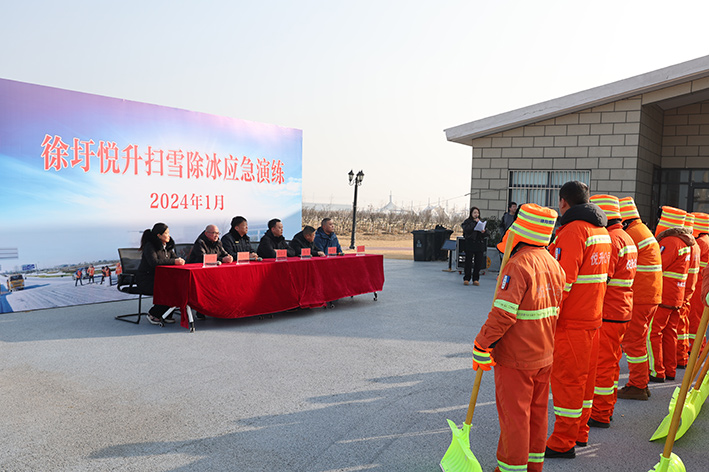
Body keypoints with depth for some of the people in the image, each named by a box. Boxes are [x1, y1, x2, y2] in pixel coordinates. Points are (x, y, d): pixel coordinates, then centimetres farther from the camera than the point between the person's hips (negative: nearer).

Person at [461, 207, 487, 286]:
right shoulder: (467, 221, 4)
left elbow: (486, 235, 13)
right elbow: (466, 229, -16)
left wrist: (484, 232, -10)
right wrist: (474, 222, -13)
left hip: (479, 244, 3)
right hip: (469, 244, -3)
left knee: (478, 263, 2)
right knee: (468, 262, -1)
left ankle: (476, 279, 10)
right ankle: (466, 279, 7)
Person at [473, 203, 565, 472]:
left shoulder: (518, 265, -20)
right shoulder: (554, 265, 6)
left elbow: (503, 313, -25)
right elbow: (555, 312, 11)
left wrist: (481, 345, -17)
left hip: (515, 359, -8)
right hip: (545, 356, 8)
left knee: (513, 415, 4)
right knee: (537, 411, 18)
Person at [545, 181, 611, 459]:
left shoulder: (573, 231, -17)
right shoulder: (601, 231, 12)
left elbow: (563, 281, -23)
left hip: (570, 321, -9)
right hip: (593, 317, 9)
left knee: (566, 377, -1)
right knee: (584, 376, 17)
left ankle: (563, 444, 8)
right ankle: (580, 433, 29)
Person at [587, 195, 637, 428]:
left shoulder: (610, 239, -18)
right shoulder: (627, 238, 15)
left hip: (607, 312, -10)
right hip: (622, 310, 10)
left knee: (602, 363, -1)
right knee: (611, 360, 17)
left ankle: (600, 415, 7)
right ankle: (606, 409, 28)